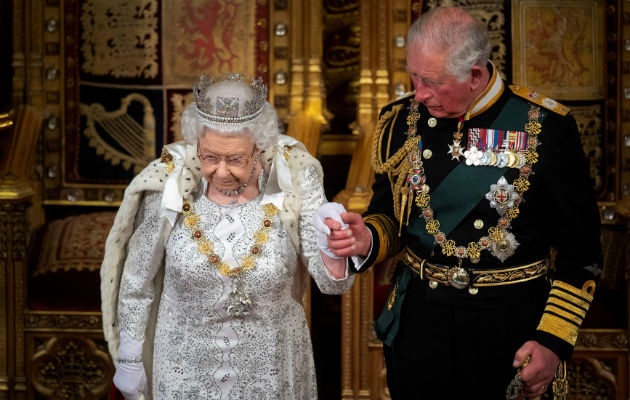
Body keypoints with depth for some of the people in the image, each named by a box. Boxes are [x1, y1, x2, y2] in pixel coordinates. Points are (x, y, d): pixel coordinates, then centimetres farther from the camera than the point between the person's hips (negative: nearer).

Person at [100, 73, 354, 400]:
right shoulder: (169, 185, -16)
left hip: (271, 369, 1)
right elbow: (137, 283, -2)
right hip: (186, 368, 0)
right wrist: (129, 360, 5)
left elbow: (332, 283, -17)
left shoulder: (292, 179, -16)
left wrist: (334, 252, -39)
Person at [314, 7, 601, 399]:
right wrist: (368, 240, -12)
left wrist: (554, 342, -11)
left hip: (509, 331, -3)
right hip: (418, 322, 3)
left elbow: (580, 250, -6)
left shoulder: (546, 128, -11)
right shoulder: (402, 121, -1)